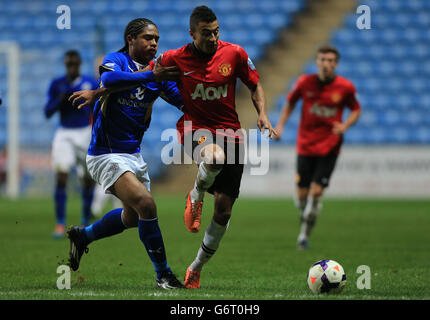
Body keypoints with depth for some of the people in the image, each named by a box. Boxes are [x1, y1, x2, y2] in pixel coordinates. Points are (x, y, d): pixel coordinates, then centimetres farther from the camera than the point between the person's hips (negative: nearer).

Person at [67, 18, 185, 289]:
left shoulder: (158, 71, 7)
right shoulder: (116, 60, -11)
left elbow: (184, 101, 2)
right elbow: (108, 79, -34)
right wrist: (151, 76, -38)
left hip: (134, 154, 8)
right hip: (106, 154, -8)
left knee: (133, 217, 20)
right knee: (146, 204, -22)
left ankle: (83, 236, 44)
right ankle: (163, 274, -12)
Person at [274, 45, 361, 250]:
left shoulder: (345, 87, -6)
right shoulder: (305, 82, -4)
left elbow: (356, 110, 9)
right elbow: (290, 102, 13)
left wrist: (345, 125, -10)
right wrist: (281, 124, 2)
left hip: (329, 146, -1)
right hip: (305, 145, 1)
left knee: (316, 191, -13)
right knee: (302, 194, 1)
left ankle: (305, 234, 2)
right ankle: (305, 221, 34)